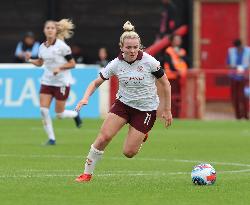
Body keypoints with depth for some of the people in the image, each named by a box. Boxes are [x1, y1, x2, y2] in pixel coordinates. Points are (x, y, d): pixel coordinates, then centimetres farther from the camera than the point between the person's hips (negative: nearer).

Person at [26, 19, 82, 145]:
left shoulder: (62, 46, -13)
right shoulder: (42, 47, 3)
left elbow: (72, 64, -8)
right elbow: (40, 62, 18)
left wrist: (59, 68, -21)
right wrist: (30, 60, 0)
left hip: (62, 83, -5)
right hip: (47, 81, 5)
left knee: (59, 114, 0)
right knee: (43, 110, -9)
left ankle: (75, 114, 34)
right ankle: (51, 138, 2)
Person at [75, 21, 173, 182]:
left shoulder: (149, 61, -17)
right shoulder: (116, 64, -10)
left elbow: (165, 84, -5)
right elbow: (96, 83, 0)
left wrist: (167, 111, -2)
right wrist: (85, 98, -19)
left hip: (146, 109, -2)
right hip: (123, 103, 2)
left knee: (129, 152, -5)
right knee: (104, 137, -16)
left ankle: (141, 136, 30)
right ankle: (87, 173, -2)